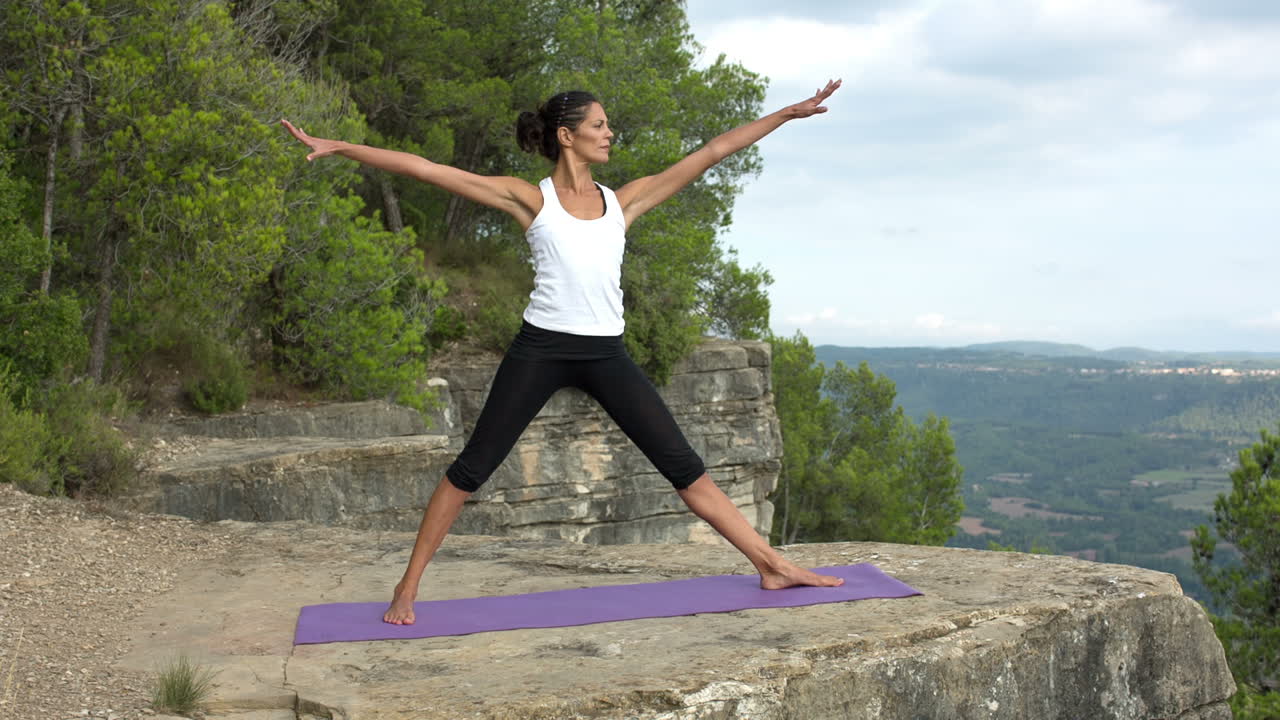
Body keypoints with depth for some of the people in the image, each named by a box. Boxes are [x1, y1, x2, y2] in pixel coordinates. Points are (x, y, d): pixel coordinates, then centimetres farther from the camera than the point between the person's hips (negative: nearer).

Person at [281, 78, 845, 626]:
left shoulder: (624, 201, 12)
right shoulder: (531, 199, 3)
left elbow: (711, 153, 13)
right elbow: (425, 169, -1)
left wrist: (790, 113, 15)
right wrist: (337, 147, -4)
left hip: (606, 354, 3)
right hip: (541, 348, -3)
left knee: (684, 466, 2)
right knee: (471, 468, 1)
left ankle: (772, 565, 8)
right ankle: (408, 586, 14)